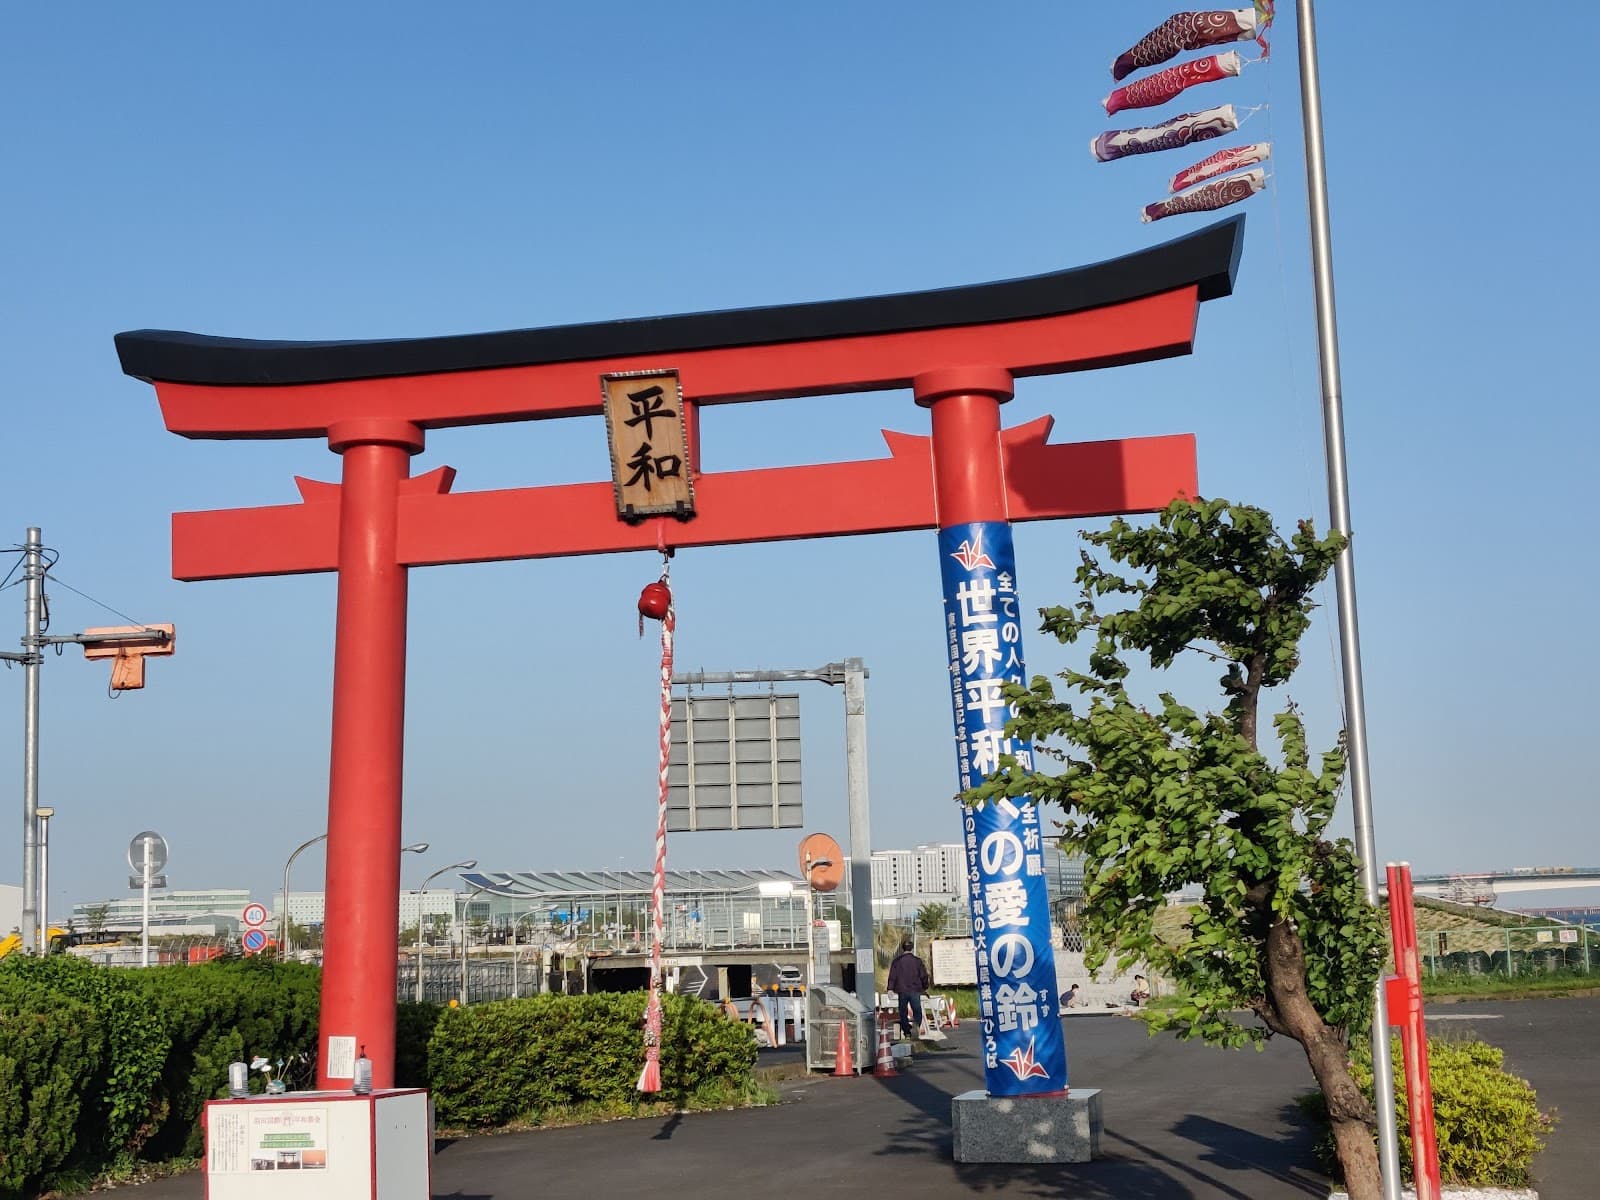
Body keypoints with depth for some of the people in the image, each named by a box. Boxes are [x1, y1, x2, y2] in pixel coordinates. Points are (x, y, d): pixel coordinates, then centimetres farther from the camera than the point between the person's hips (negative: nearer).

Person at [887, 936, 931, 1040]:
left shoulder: (897, 961, 1)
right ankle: (916, 1024, -25)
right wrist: (925, 988, 19)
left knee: (903, 1012, 11)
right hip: (915, 991, 0)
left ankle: (907, 1031, 10)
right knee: (917, 1011, 3)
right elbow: (924, 976, 6)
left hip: (902, 991, 0)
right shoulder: (917, 961, 2)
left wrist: (890, 989, -3)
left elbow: (892, 976, -3)